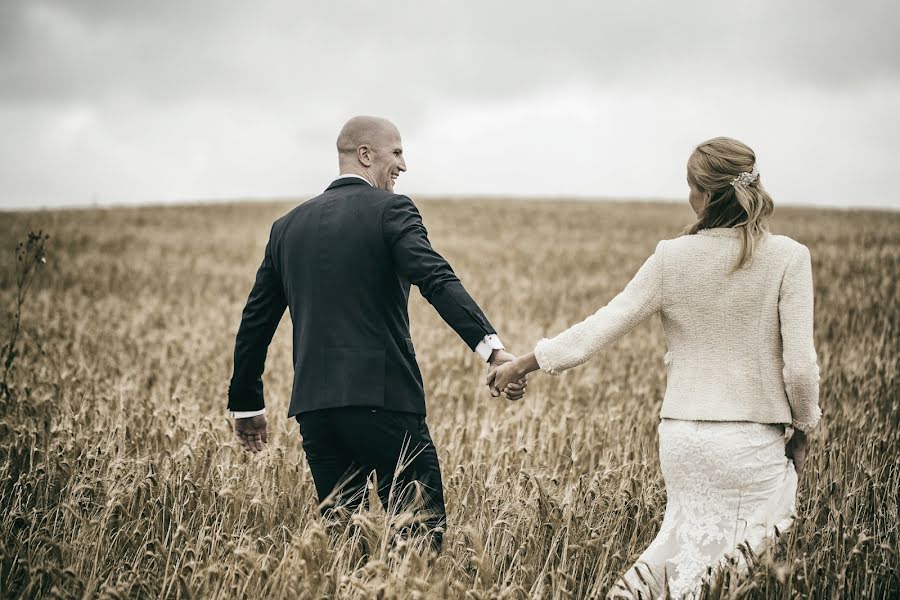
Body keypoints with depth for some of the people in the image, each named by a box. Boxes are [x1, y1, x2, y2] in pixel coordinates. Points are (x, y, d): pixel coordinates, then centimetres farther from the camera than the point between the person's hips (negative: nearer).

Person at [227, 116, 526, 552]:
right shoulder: (389, 209, -3)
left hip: (314, 408, 6)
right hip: (383, 398, -6)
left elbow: (256, 320, 19)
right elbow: (437, 280, -20)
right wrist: (492, 348, -29)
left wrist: (246, 404, 28)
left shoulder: (288, 226, 16)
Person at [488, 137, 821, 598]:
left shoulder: (672, 258, -5)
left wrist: (522, 364, 9)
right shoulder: (787, 257, -9)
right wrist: (802, 431, 6)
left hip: (681, 435, 3)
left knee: (685, 533, 24)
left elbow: (597, 330, -3)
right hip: (753, 440, -2)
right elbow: (800, 366, -12)